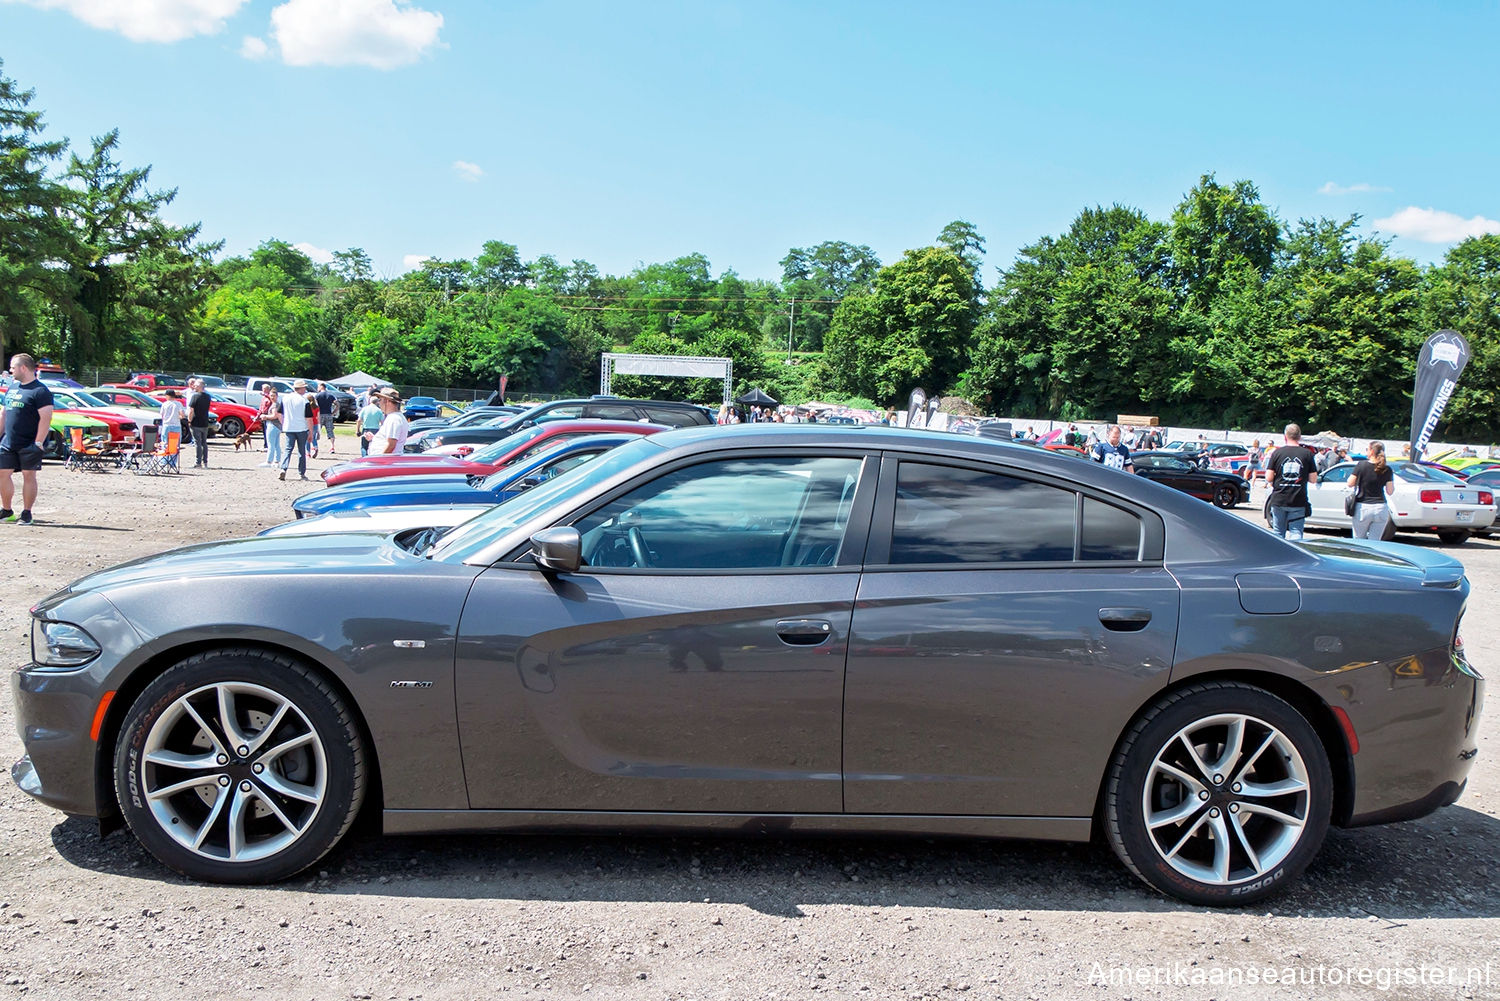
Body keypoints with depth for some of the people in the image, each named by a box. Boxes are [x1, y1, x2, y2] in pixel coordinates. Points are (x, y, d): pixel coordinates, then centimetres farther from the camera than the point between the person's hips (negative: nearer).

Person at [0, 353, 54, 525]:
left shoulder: (40, 391, -11)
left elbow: (46, 418, -17)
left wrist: (38, 443, -21)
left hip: (28, 445, -7)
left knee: (29, 476, -1)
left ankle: (26, 514, 6)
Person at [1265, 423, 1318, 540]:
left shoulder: (1277, 452, -1)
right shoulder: (1307, 453, -1)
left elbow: (1269, 478, -5)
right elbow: (1313, 479, 0)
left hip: (1278, 500, 1)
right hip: (1298, 501, -1)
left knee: (1278, 533, 12)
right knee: (1296, 533, 0)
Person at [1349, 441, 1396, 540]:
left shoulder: (1361, 465, -7)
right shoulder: (1387, 469, -1)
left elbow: (1350, 483, -1)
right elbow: (1390, 491, 3)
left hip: (1362, 507, -2)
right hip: (1381, 508, 2)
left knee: (1358, 540, 9)